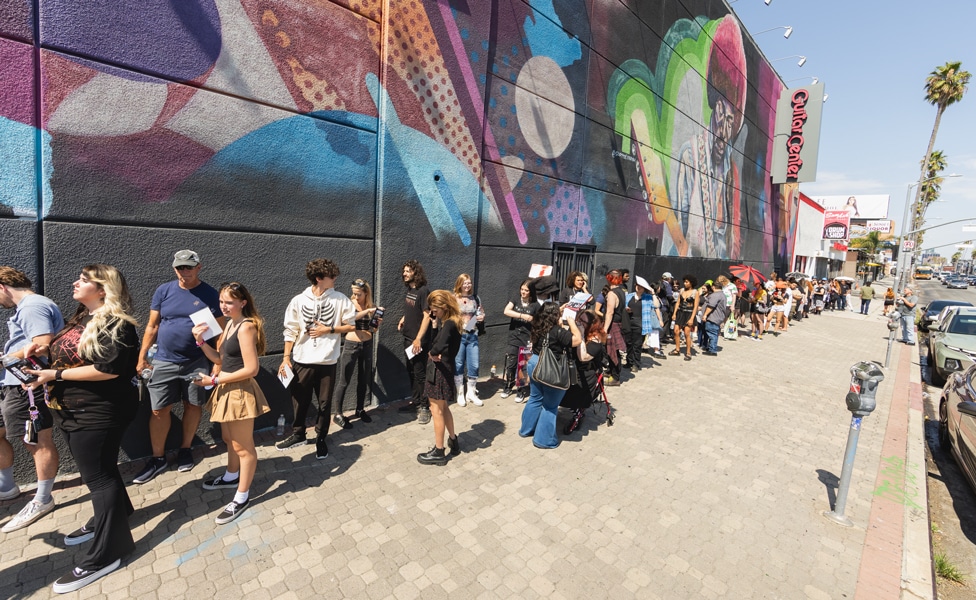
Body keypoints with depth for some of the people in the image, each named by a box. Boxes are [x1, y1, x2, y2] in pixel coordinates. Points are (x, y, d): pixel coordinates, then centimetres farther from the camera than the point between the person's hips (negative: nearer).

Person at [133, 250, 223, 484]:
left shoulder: (209, 294, -4)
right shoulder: (164, 290, 2)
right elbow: (152, 326, 6)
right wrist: (142, 356, 3)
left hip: (196, 362, -1)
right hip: (164, 361, 2)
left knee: (192, 406, 10)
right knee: (159, 410, 6)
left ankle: (185, 449, 29)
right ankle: (158, 458, 21)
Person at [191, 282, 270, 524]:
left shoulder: (246, 327, -20)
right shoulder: (230, 324, 8)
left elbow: (251, 369, -24)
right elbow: (220, 358, 9)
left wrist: (215, 380, -18)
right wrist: (201, 341, -3)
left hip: (240, 391, -9)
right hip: (227, 390, 9)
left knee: (243, 446, 5)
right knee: (229, 439, 26)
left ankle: (242, 497, 20)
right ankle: (232, 476, 48)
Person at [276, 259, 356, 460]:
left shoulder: (340, 300, -4)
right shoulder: (298, 301, -3)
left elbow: (351, 326, 1)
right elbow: (291, 331, 1)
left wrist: (328, 330, -11)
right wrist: (286, 357, -2)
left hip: (328, 361, 0)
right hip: (302, 360, 0)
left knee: (325, 403, 10)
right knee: (300, 401, 14)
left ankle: (321, 439, 28)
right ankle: (298, 434, 36)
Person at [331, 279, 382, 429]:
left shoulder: (370, 305, 5)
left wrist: (377, 323, -10)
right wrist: (367, 311, -31)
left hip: (367, 345, 4)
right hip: (351, 345, -4)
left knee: (364, 380, 13)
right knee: (344, 381, 1)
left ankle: (360, 409, 28)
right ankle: (337, 414, 12)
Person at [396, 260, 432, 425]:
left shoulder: (423, 291, -15)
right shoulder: (409, 290, 10)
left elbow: (427, 316, -20)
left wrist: (418, 338, -24)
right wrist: (403, 319, 8)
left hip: (419, 340, -8)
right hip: (408, 338, 8)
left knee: (420, 374, -1)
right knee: (411, 372, 15)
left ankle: (424, 407, 11)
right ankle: (415, 402, 28)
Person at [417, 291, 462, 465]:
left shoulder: (449, 324, -23)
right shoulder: (448, 323, 7)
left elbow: (439, 346, -39)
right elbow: (438, 340, 9)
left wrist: (432, 354, -21)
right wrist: (435, 326, -1)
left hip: (440, 370, -10)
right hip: (442, 369, 10)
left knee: (437, 410, 3)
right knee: (443, 408, 23)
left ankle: (438, 452, 16)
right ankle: (453, 440, 38)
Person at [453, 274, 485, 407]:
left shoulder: (476, 299, 8)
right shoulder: (453, 299, -4)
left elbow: (481, 314, 19)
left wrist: (481, 318, -2)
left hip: (472, 336, 3)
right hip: (458, 335, -3)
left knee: (474, 365, 4)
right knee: (458, 365, 5)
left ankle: (471, 393, 21)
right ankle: (460, 394, 19)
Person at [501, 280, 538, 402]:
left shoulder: (535, 305, -2)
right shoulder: (515, 301, 3)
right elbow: (506, 311, -15)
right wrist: (523, 316, -22)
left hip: (527, 340, -2)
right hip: (513, 338, 2)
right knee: (510, 364, 8)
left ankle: (520, 391, 21)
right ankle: (508, 387, 28)